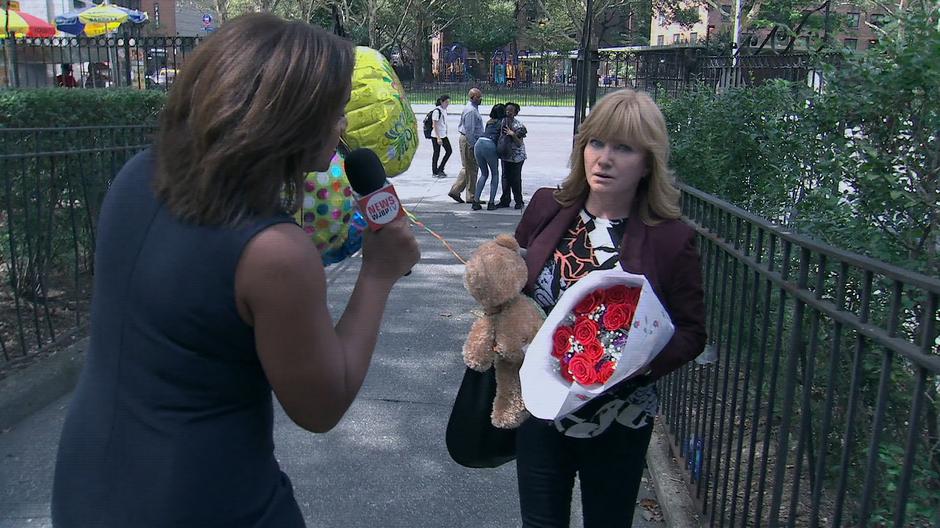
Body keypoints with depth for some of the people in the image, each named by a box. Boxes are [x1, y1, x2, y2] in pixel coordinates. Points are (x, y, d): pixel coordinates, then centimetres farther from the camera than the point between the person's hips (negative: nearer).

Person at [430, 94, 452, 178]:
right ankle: (435, 172, 13)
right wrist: (438, 138, -22)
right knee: (436, 153, 0)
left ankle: (440, 169, 18)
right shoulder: (437, 111, -17)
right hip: (436, 136, -9)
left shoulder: (445, 110, 9)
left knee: (449, 150, 8)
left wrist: (446, 135, 17)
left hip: (443, 135, 9)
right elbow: (434, 125, -19)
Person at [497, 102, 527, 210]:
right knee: (505, 177, 6)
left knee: (516, 179, -4)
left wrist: (513, 135, -29)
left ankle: (519, 202, 6)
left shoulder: (519, 125, -13)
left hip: (516, 156, -5)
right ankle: (505, 201, 13)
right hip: (505, 155, 5)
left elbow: (519, 143, -15)